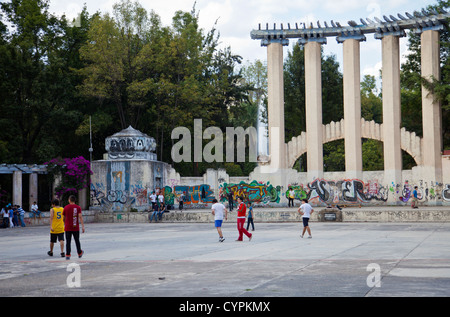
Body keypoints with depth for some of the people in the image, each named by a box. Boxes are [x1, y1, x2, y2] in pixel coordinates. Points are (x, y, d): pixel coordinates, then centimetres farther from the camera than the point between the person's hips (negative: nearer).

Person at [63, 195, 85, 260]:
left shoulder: (66, 208, 1)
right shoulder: (78, 207, -2)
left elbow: (64, 218, 11)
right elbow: (80, 217, -12)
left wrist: (64, 224, 30)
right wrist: (83, 226, -14)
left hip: (68, 228, 0)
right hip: (76, 228, 0)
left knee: (68, 242, 1)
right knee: (77, 241, 14)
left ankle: (67, 255, -5)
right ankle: (80, 253, 28)